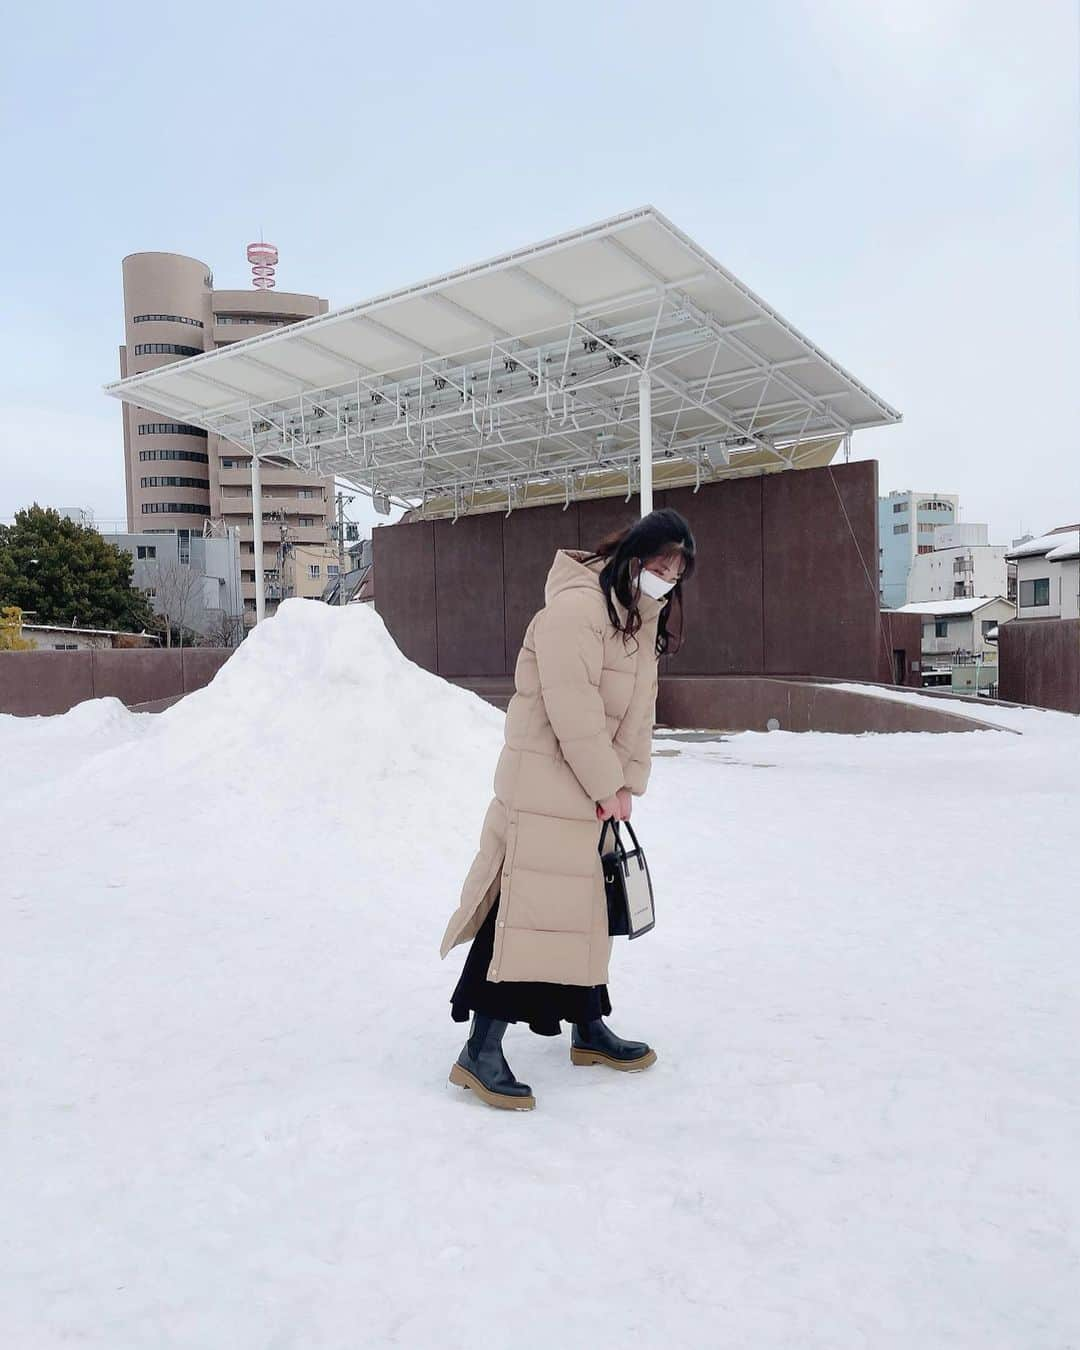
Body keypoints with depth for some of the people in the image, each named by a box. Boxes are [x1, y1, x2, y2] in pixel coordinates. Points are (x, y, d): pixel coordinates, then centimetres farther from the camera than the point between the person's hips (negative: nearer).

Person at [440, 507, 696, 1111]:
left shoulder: (643, 620, 12)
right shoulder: (577, 607, -19)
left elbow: (639, 710, 9)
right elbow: (573, 710, -24)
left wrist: (627, 785, 1)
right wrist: (607, 786, -15)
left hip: (592, 789, 10)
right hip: (544, 784, -10)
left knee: (584, 904, 17)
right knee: (527, 903, -10)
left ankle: (589, 1028, 32)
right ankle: (481, 1051, -1)